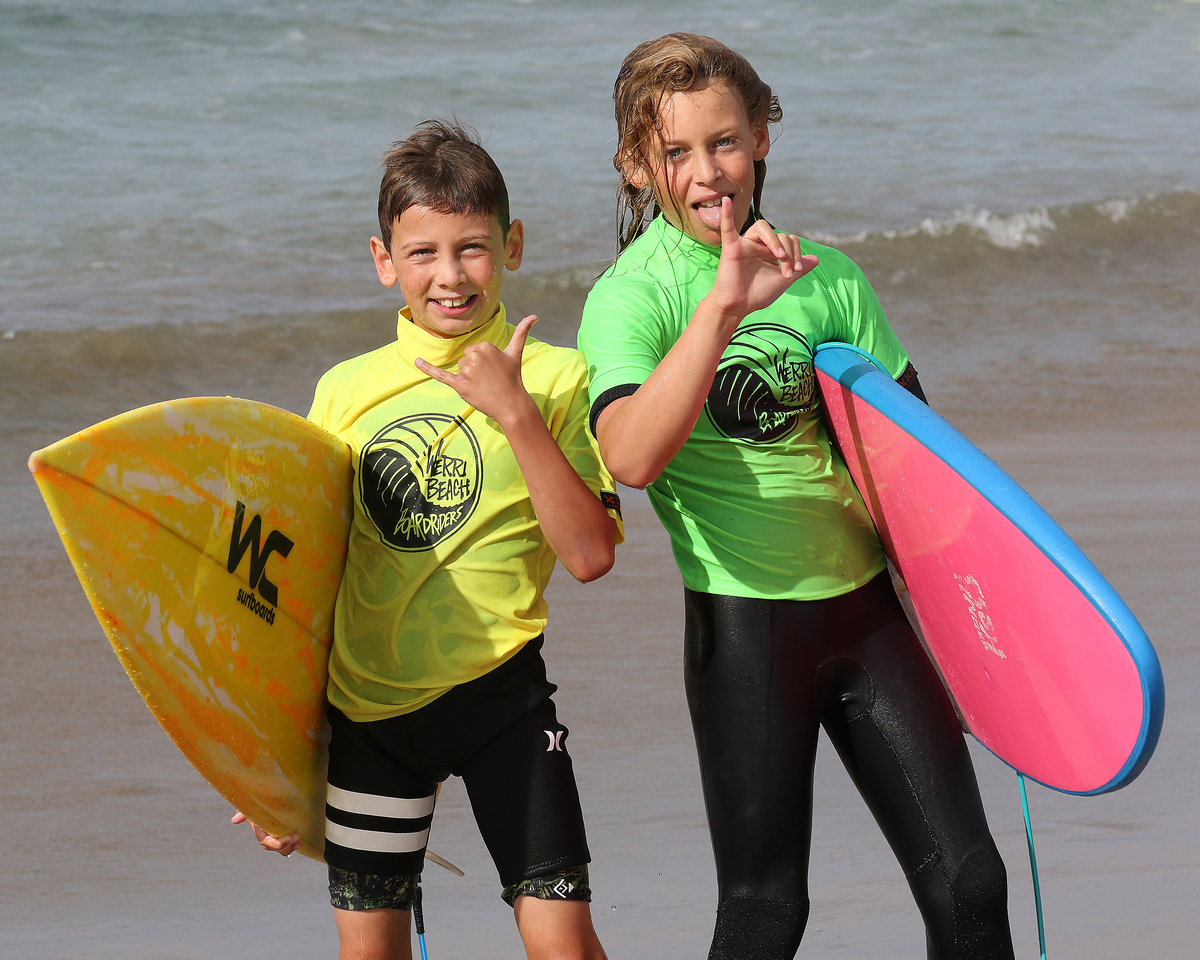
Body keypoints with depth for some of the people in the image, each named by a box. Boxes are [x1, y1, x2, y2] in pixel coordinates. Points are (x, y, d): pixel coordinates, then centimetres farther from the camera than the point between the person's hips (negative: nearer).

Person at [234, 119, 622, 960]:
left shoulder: (554, 378, -4)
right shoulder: (346, 389, 4)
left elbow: (591, 554, -14)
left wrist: (515, 415, -21)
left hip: (497, 692, -3)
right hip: (366, 701, 3)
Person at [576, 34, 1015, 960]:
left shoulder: (825, 274, 3)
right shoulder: (633, 293, -10)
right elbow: (633, 457, -29)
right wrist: (723, 306, -36)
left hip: (867, 603, 4)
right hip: (747, 627, -4)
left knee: (968, 883, 2)